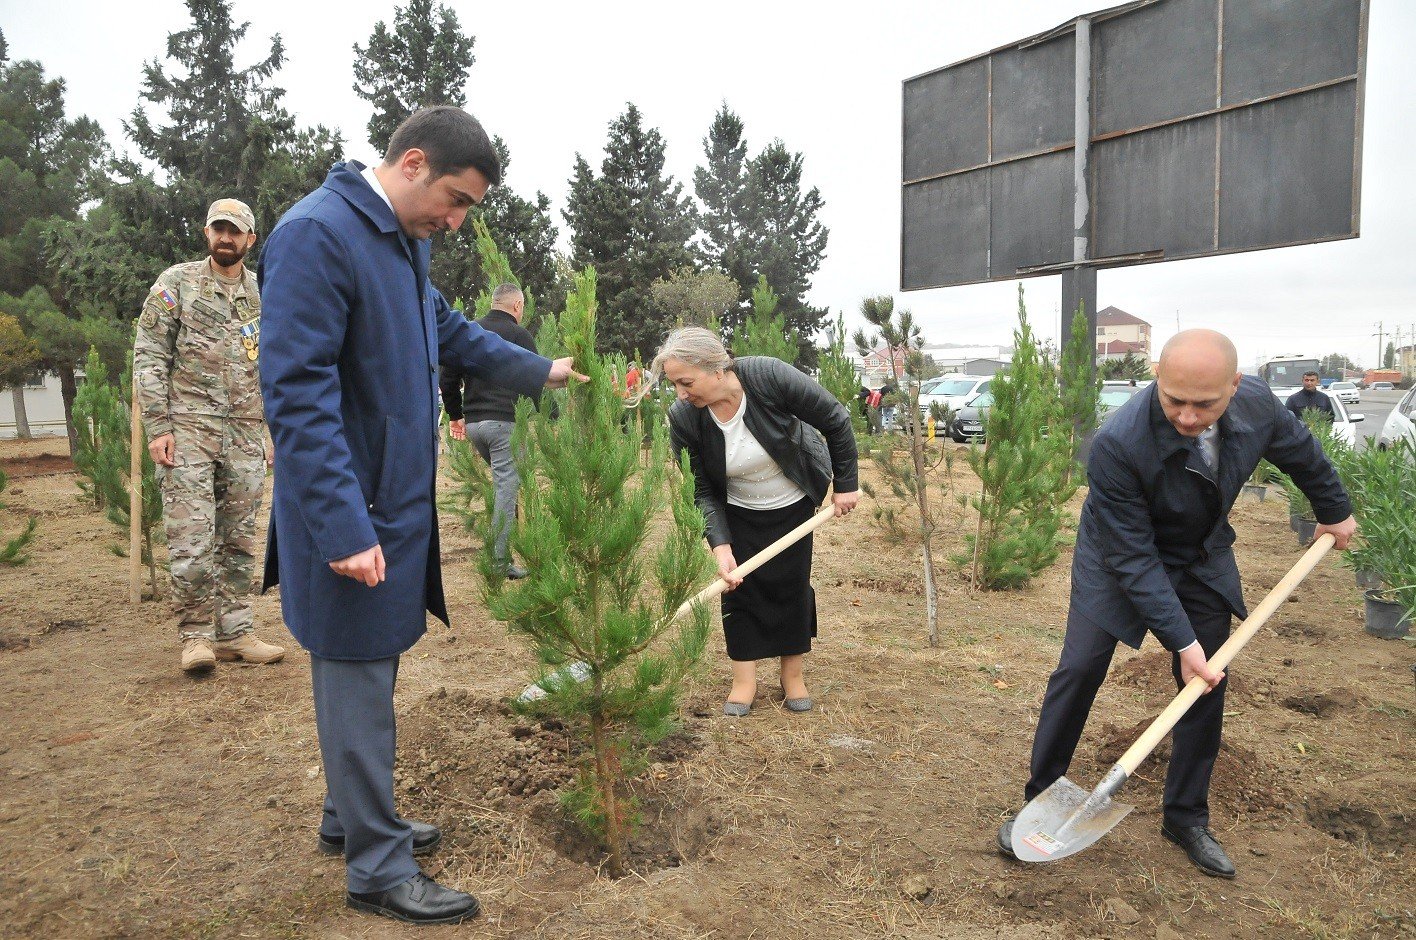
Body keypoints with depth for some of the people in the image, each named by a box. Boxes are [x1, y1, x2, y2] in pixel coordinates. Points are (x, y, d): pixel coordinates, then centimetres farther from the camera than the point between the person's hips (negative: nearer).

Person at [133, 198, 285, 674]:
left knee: (240, 540, 6)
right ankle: (196, 635, 6)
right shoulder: (176, 283, 1)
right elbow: (148, 357, -3)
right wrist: (158, 427, -11)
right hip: (188, 428, -3)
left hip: (246, 435, 4)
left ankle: (235, 632, 14)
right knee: (192, 539, -6)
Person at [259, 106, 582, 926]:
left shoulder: (406, 238, 9)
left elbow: (448, 327, 26)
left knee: (369, 669, 20)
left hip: (398, 501, 9)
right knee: (359, 684, 3)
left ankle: (353, 818, 39)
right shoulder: (316, 234, -19)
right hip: (354, 514, -9)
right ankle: (378, 868, 19)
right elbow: (299, 393, -24)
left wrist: (538, 370, 25)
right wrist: (345, 528, -25)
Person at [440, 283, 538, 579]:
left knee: (501, 481, 21)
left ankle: (495, 550, 20)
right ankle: (501, 561, -3)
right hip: (506, 422, -6)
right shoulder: (519, 334, -3)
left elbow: (448, 379, 14)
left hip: (473, 423, 7)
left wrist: (455, 415, 22)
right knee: (507, 488, -3)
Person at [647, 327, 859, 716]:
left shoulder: (769, 376, -35)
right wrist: (721, 546, -30)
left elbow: (835, 420, -20)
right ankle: (744, 680, 14)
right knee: (738, 585, -1)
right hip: (738, 512, 1)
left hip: (793, 502, -1)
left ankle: (793, 674, 22)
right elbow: (704, 491, -17)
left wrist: (846, 485, -12)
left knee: (792, 583, 4)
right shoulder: (682, 418, -28)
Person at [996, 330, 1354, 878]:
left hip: (1203, 560, 5)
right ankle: (1039, 801, 7)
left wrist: (1335, 510, 19)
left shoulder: (1257, 403, -22)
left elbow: (1300, 452, 4)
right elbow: (1132, 558, -30)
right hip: (1122, 554, -4)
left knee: (1207, 684, 6)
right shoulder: (1117, 444, -37)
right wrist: (1181, 641, -29)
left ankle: (1186, 818, 23)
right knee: (1079, 669, -10)